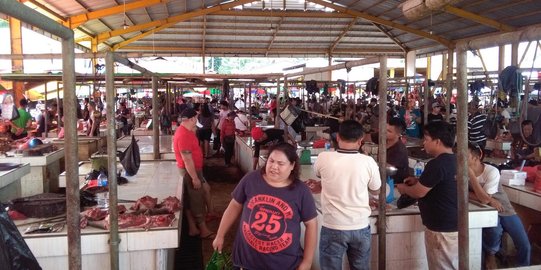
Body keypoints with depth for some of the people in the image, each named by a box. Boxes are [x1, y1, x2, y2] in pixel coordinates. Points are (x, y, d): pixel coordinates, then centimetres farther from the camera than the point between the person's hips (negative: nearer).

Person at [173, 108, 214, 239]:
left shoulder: (186, 131, 9)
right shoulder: (184, 135, -25)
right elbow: (187, 160, -26)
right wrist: (195, 177, -24)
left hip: (191, 170, 10)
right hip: (190, 171, -10)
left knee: (191, 199, 14)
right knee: (197, 200, -1)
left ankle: (193, 228, 23)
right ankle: (203, 229, 9)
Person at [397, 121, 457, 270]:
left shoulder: (437, 164, -23)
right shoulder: (456, 161, 6)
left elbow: (418, 193, -15)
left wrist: (404, 188, 4)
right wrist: (418, 181, 13)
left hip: (442, 229, -9)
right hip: (454, 226, 9)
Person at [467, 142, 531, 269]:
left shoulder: (492, 171, -22)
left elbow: (484, 198, -29)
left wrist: (470, 173, -34)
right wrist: (489, 200, -24)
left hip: (505, 210, 0)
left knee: (524, 246, -7)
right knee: (495, 230, -32)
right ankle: (490, 254, -2)